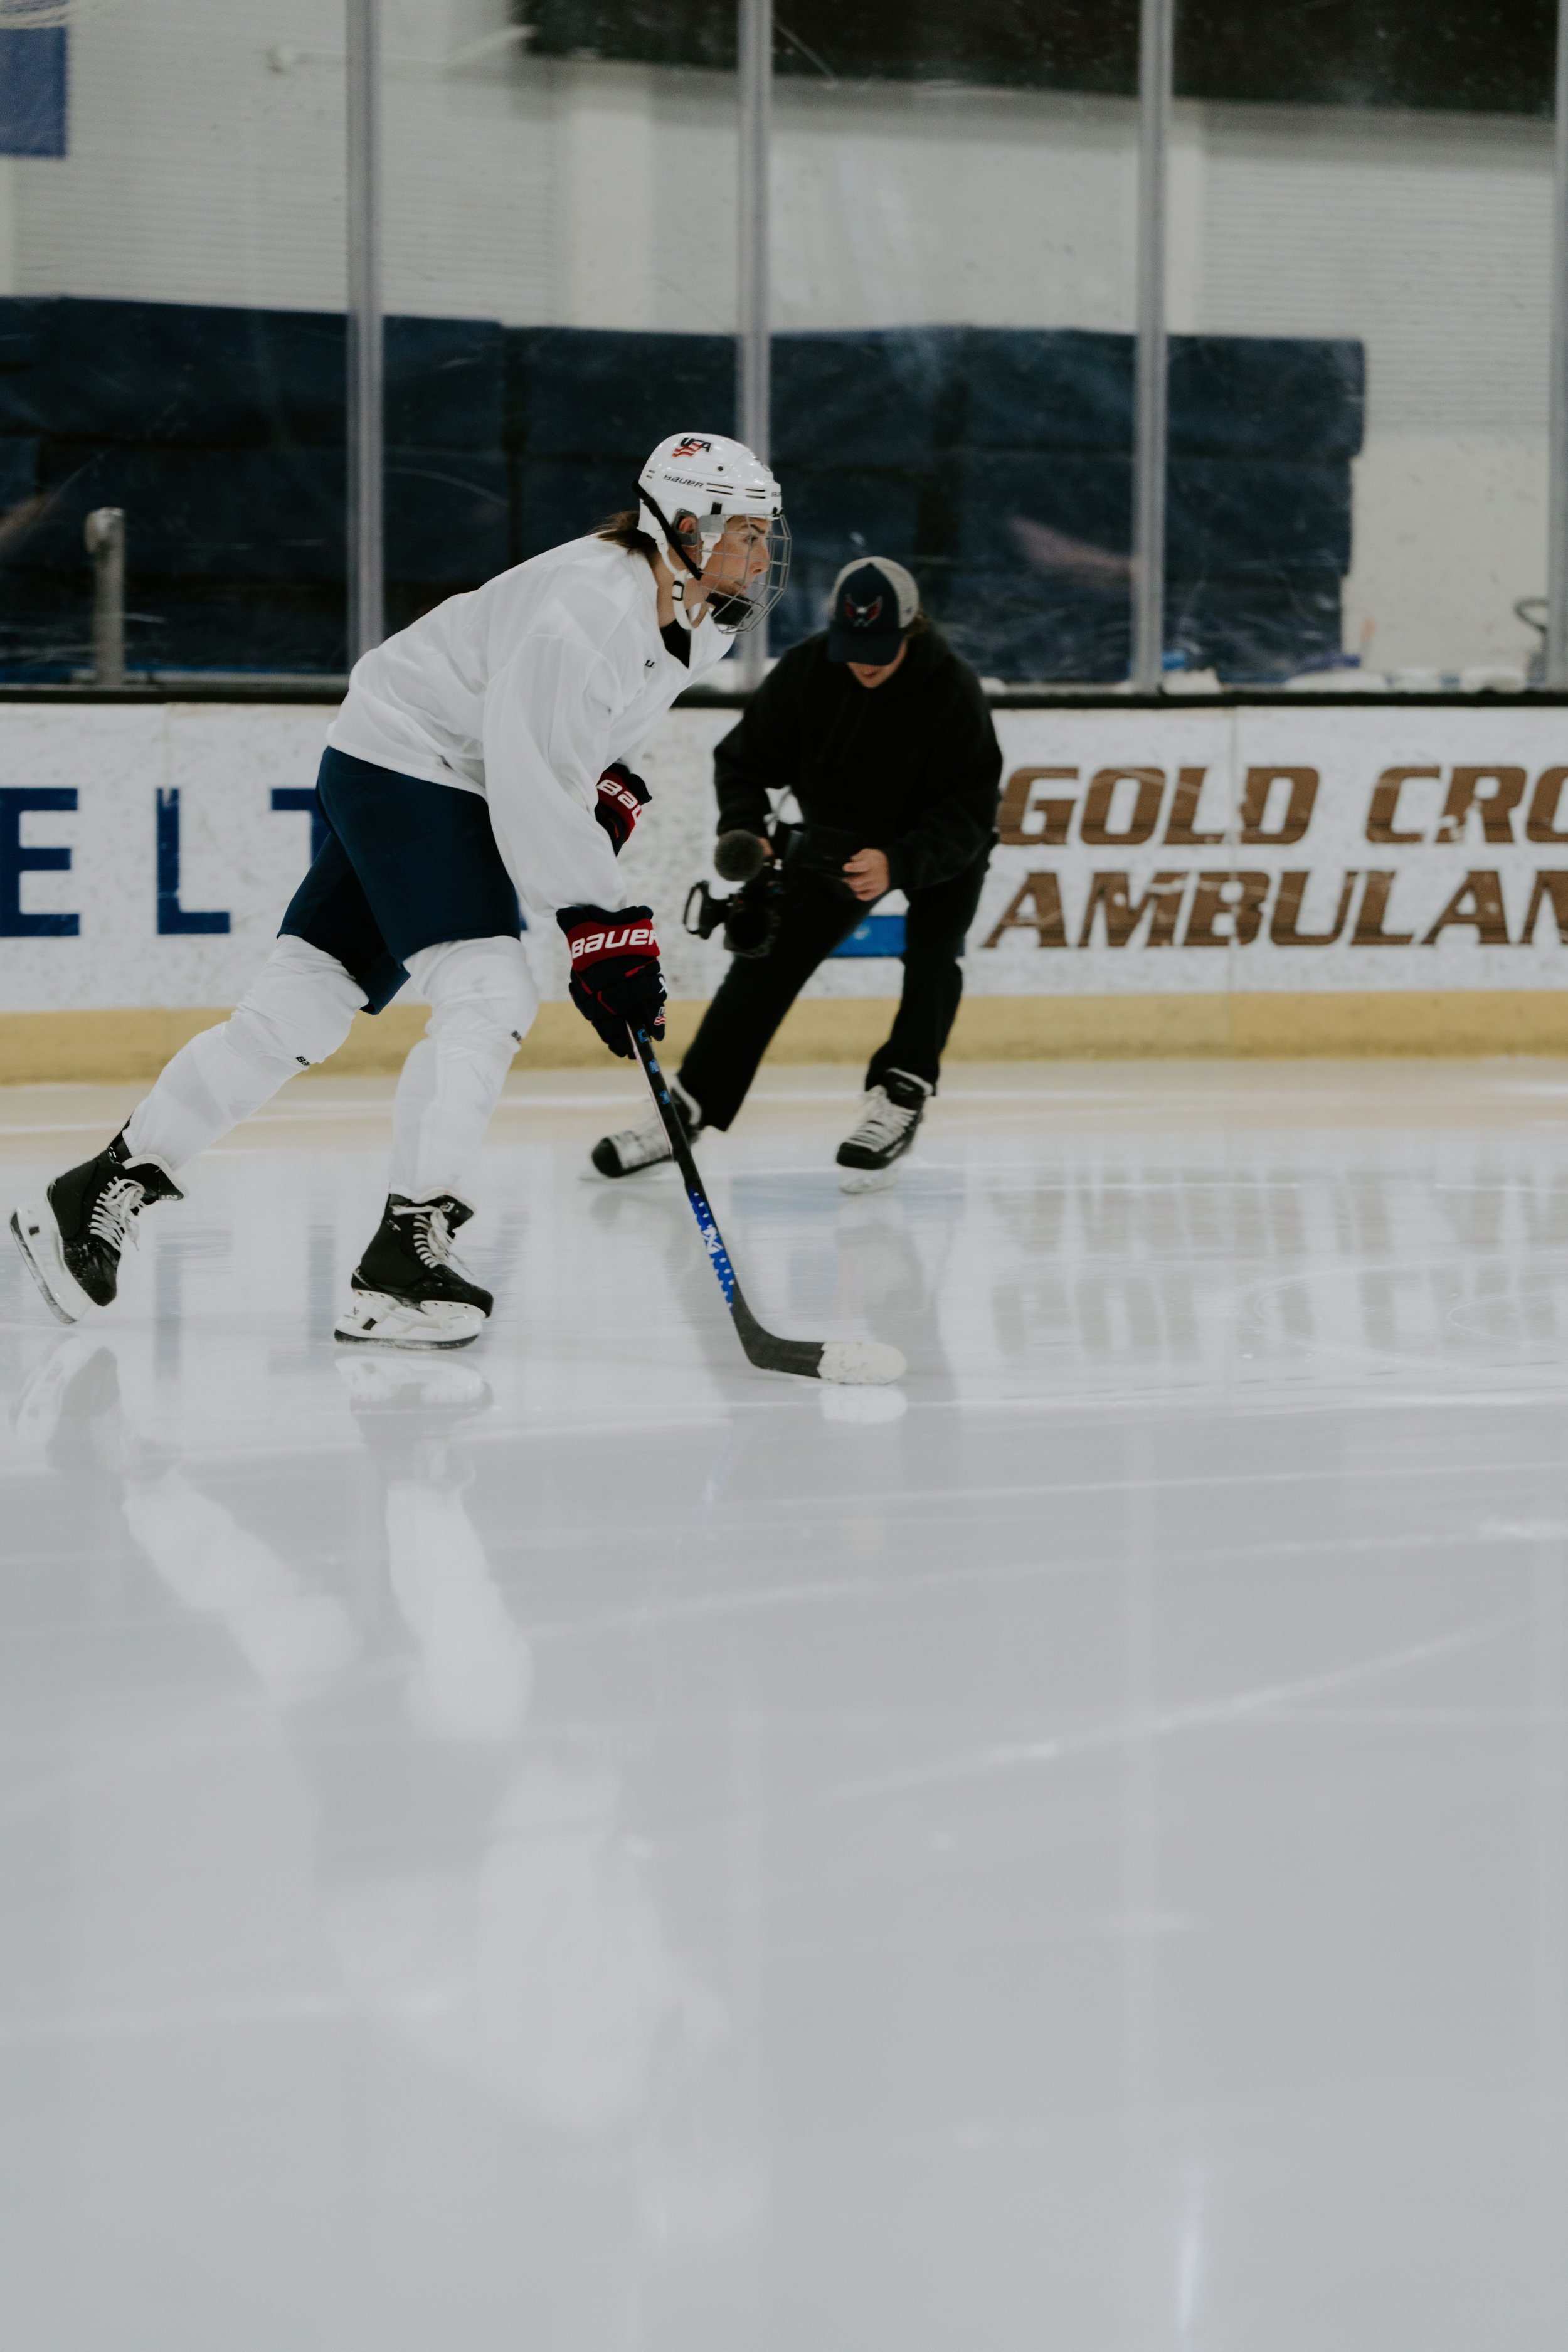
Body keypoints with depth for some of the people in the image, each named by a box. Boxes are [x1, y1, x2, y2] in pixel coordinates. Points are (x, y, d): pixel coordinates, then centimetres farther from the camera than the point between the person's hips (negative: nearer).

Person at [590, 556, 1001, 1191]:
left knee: (932, 949, -27)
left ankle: (899, 1097, -20)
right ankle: (686, 1110, 4)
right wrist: (744, 832, -30)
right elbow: (744, 759, -10)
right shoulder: (806, 672, -22)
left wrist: (898, 865, -51)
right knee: (769, 955, -3)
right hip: (836, 840, 3)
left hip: (940, 850, -3)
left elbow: (968, 816, -34)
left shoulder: (953, 692, -32)